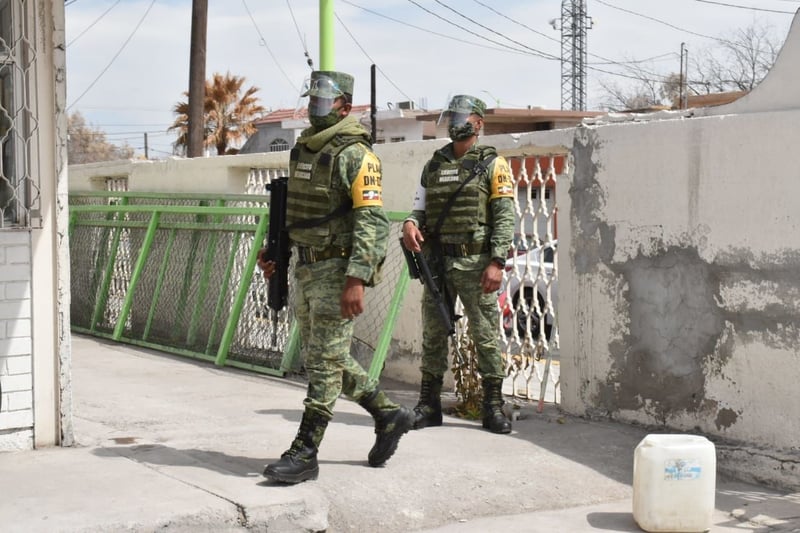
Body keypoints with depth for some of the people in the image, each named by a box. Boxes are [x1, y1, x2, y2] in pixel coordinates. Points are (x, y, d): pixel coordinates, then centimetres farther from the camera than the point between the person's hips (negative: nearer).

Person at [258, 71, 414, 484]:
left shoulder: (355, 155, -13)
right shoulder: (303, 148, 13)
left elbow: (372, 222, -20)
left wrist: (356, 280, -27)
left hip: (338, 270, -9)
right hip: (306, 268, 9)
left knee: (324, 363, -5)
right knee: (327, 360, 14)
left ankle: (304, 454, -2)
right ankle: (389, 415, 28)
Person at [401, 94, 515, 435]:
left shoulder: (492, 165, 0)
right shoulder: (434, 165, 15)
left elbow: (505, 217, -6)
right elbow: (421, 207, 17)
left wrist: (497, 262, -15)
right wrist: (410, 224, -7)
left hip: (474, 263, -5)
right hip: (436, 261, 5)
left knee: (485, 335, -1)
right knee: (433, 334, 8)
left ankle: (493, 406, 6)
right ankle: (429, 405, 16)